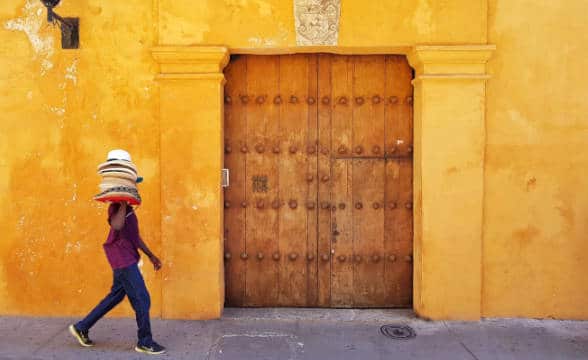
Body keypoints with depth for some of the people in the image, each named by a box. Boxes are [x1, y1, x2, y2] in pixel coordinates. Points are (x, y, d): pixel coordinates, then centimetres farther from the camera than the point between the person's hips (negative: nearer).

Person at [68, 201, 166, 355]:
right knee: (142, 299, -4)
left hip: (127, 260, 10)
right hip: (123, 260, -10)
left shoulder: (128, 208, 15)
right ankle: (145, 342, 8)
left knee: (115, 296, 19)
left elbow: (134, 235, 21)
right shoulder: (116, 207, -14)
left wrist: (151, 256, 20)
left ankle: (81, 327, 30)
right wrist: (123, 204, -26)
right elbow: (117, 225, -37)